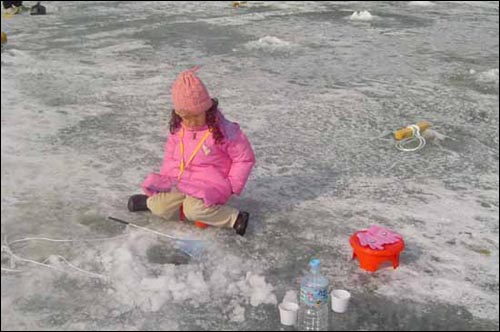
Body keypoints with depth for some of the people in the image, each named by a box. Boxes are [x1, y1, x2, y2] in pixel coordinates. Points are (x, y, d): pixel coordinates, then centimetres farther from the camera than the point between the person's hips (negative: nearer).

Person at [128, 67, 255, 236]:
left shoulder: (223, 130, -16)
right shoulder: (177, 128, 0)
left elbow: (245, 158, -9)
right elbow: (170, 151, 19)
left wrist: (232, 186, -11)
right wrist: (167, 175, 9)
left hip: (210, 183, -5)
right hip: (181, 178, 5)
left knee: (193, 209, -35)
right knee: (160, 208, -16)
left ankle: (235, 217, -21)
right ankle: (152, 200, 19)